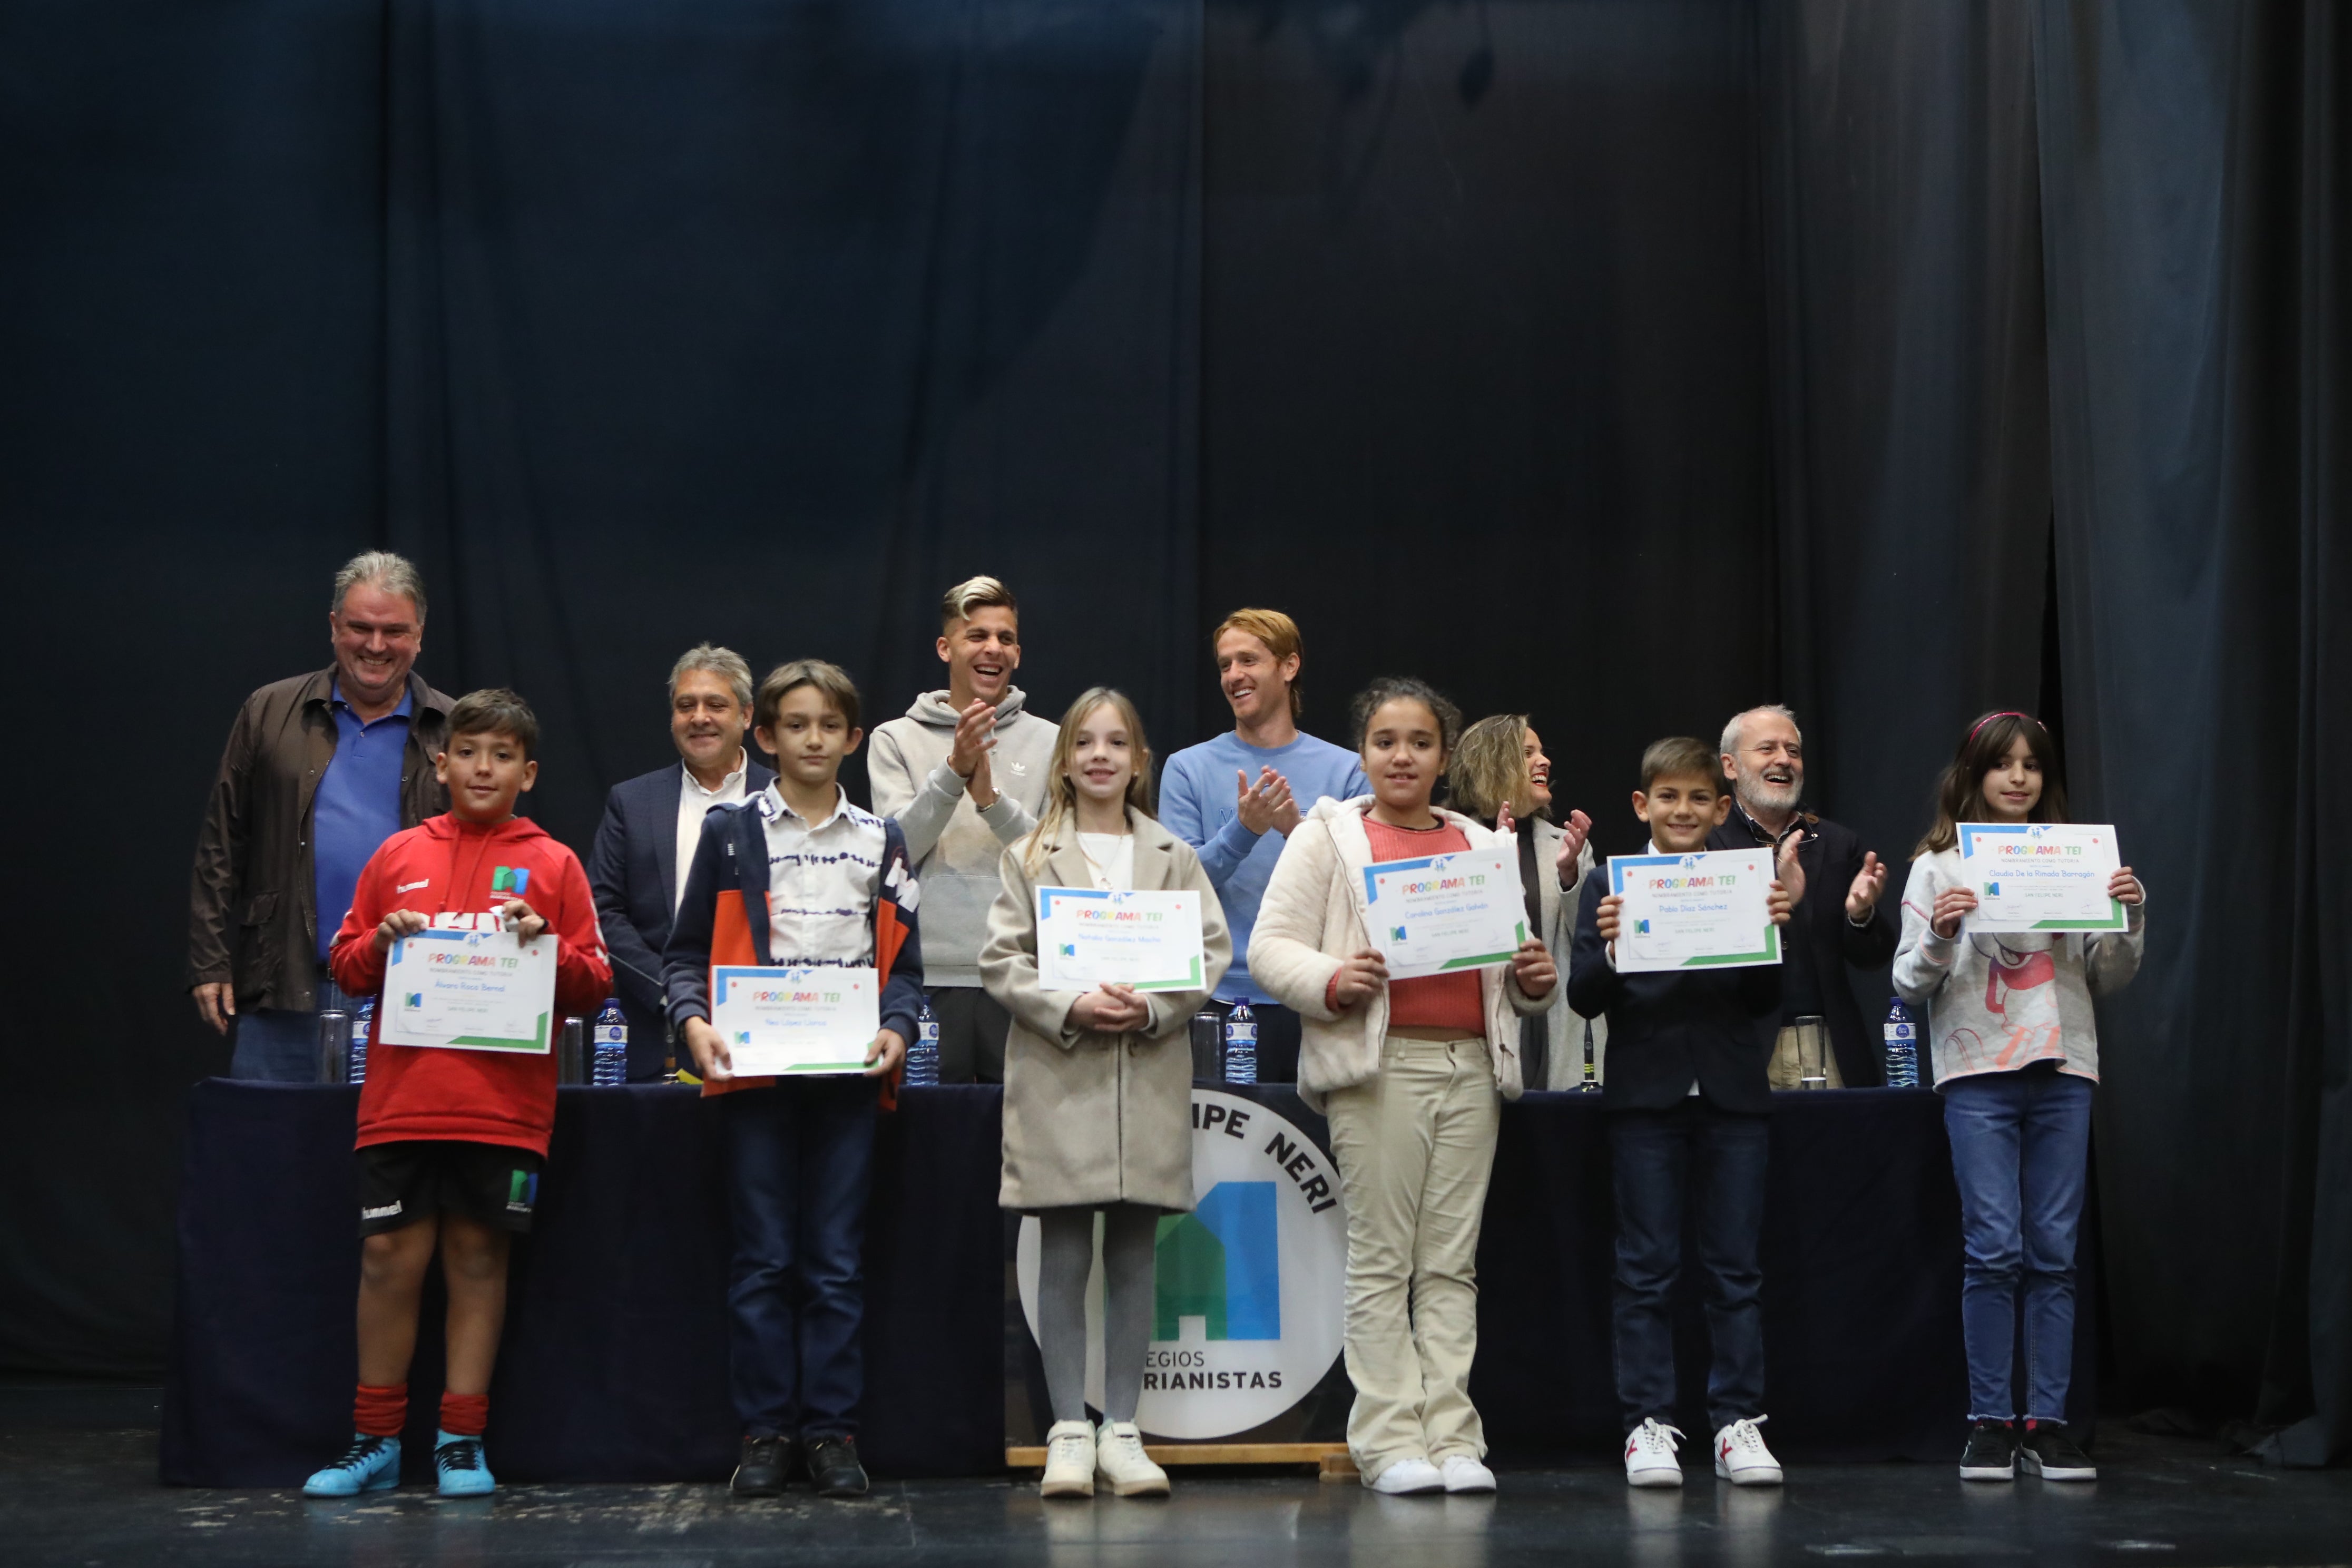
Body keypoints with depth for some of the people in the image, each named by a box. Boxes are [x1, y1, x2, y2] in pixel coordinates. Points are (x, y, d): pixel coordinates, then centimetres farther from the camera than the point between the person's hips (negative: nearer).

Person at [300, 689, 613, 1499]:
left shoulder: (552, 865, 7)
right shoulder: (398, 856, 11)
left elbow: (594, 984, 6)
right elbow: (345, 965, 15)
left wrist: (548, 946, -12)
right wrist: (380, 945, -6)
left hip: (504, 1104, -1)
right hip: (402, 1095, 1)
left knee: (477, 1257, 4)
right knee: (390, 1257, 1)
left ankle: (461, 1443, 11)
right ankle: (375, 1441, 12)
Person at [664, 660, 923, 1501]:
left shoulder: (881, 840, 12)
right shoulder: (730, 832, 7)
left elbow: (902, 960, 12)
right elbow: (687, 951, 7)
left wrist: (896, 1028, -6)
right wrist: (694, 1021, -11)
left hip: (847, 1076, 1)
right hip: (754, 1072, -1)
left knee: (836, 1262, 2)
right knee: (763, 1259, 1)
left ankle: (832, 1431, 7)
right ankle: (766, 1431, 7)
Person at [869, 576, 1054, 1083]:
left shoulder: (1048, 742, 9)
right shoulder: (898, 740, 8)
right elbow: (898, 847, -4)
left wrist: (992, 799, -13)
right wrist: (954, 772, -15)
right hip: (927, 978, -1)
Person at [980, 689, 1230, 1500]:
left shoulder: (1175, 857, 12)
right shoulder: (1031, 857, 7)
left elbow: (1211, 951, 4)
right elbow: (1001, 961, 0)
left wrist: (1153, 1008, -12)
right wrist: (1070, 1008, -15)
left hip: (1149, 1082, 2)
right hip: (1058, 1080, -2)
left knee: (1134, 1260, 5)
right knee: (1064, 1262, -1)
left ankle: (1122, 1430, 10)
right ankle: (1069, 1432, 4)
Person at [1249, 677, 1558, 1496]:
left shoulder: (1481, 845, 19)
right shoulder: (1329, 836, 7)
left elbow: (1512, 955, 23)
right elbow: (1270, 946, -1)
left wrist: (1534, 979, 0)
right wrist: (1332, 981, -19)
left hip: (1471, 1065, 4)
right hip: (1379, 1066, -4)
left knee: (1453, 1261, 4)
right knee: (1382, 1258, -3)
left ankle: (1452, 1438, 5)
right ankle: (1389, 1441, 0)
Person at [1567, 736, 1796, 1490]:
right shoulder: (1609, 888, 2)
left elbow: (1765, 1003, 4)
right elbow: (1584, 998, -2)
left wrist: (1773, 930, -11)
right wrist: (1607, 947, -20)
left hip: (1733, 1095, 1)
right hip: (1645, 1095, -1)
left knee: (1736, 1265, 5)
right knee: (1647, 1267, 3)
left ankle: (1739, 1421, 11)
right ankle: (1648, 1424, 8)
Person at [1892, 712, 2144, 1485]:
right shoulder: (1938, 868, 5)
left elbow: (2107, 981, 14)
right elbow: (1910, 987, 2)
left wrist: (2132, 918, -2)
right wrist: (1939, 935, -16)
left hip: (2063, 1072, 2)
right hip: (1978, 1073, -2)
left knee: (2054, 1251, 1)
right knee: (1993, 1250, -7)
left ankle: (2048, 1424, 5)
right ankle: (1990, 1423, 1)